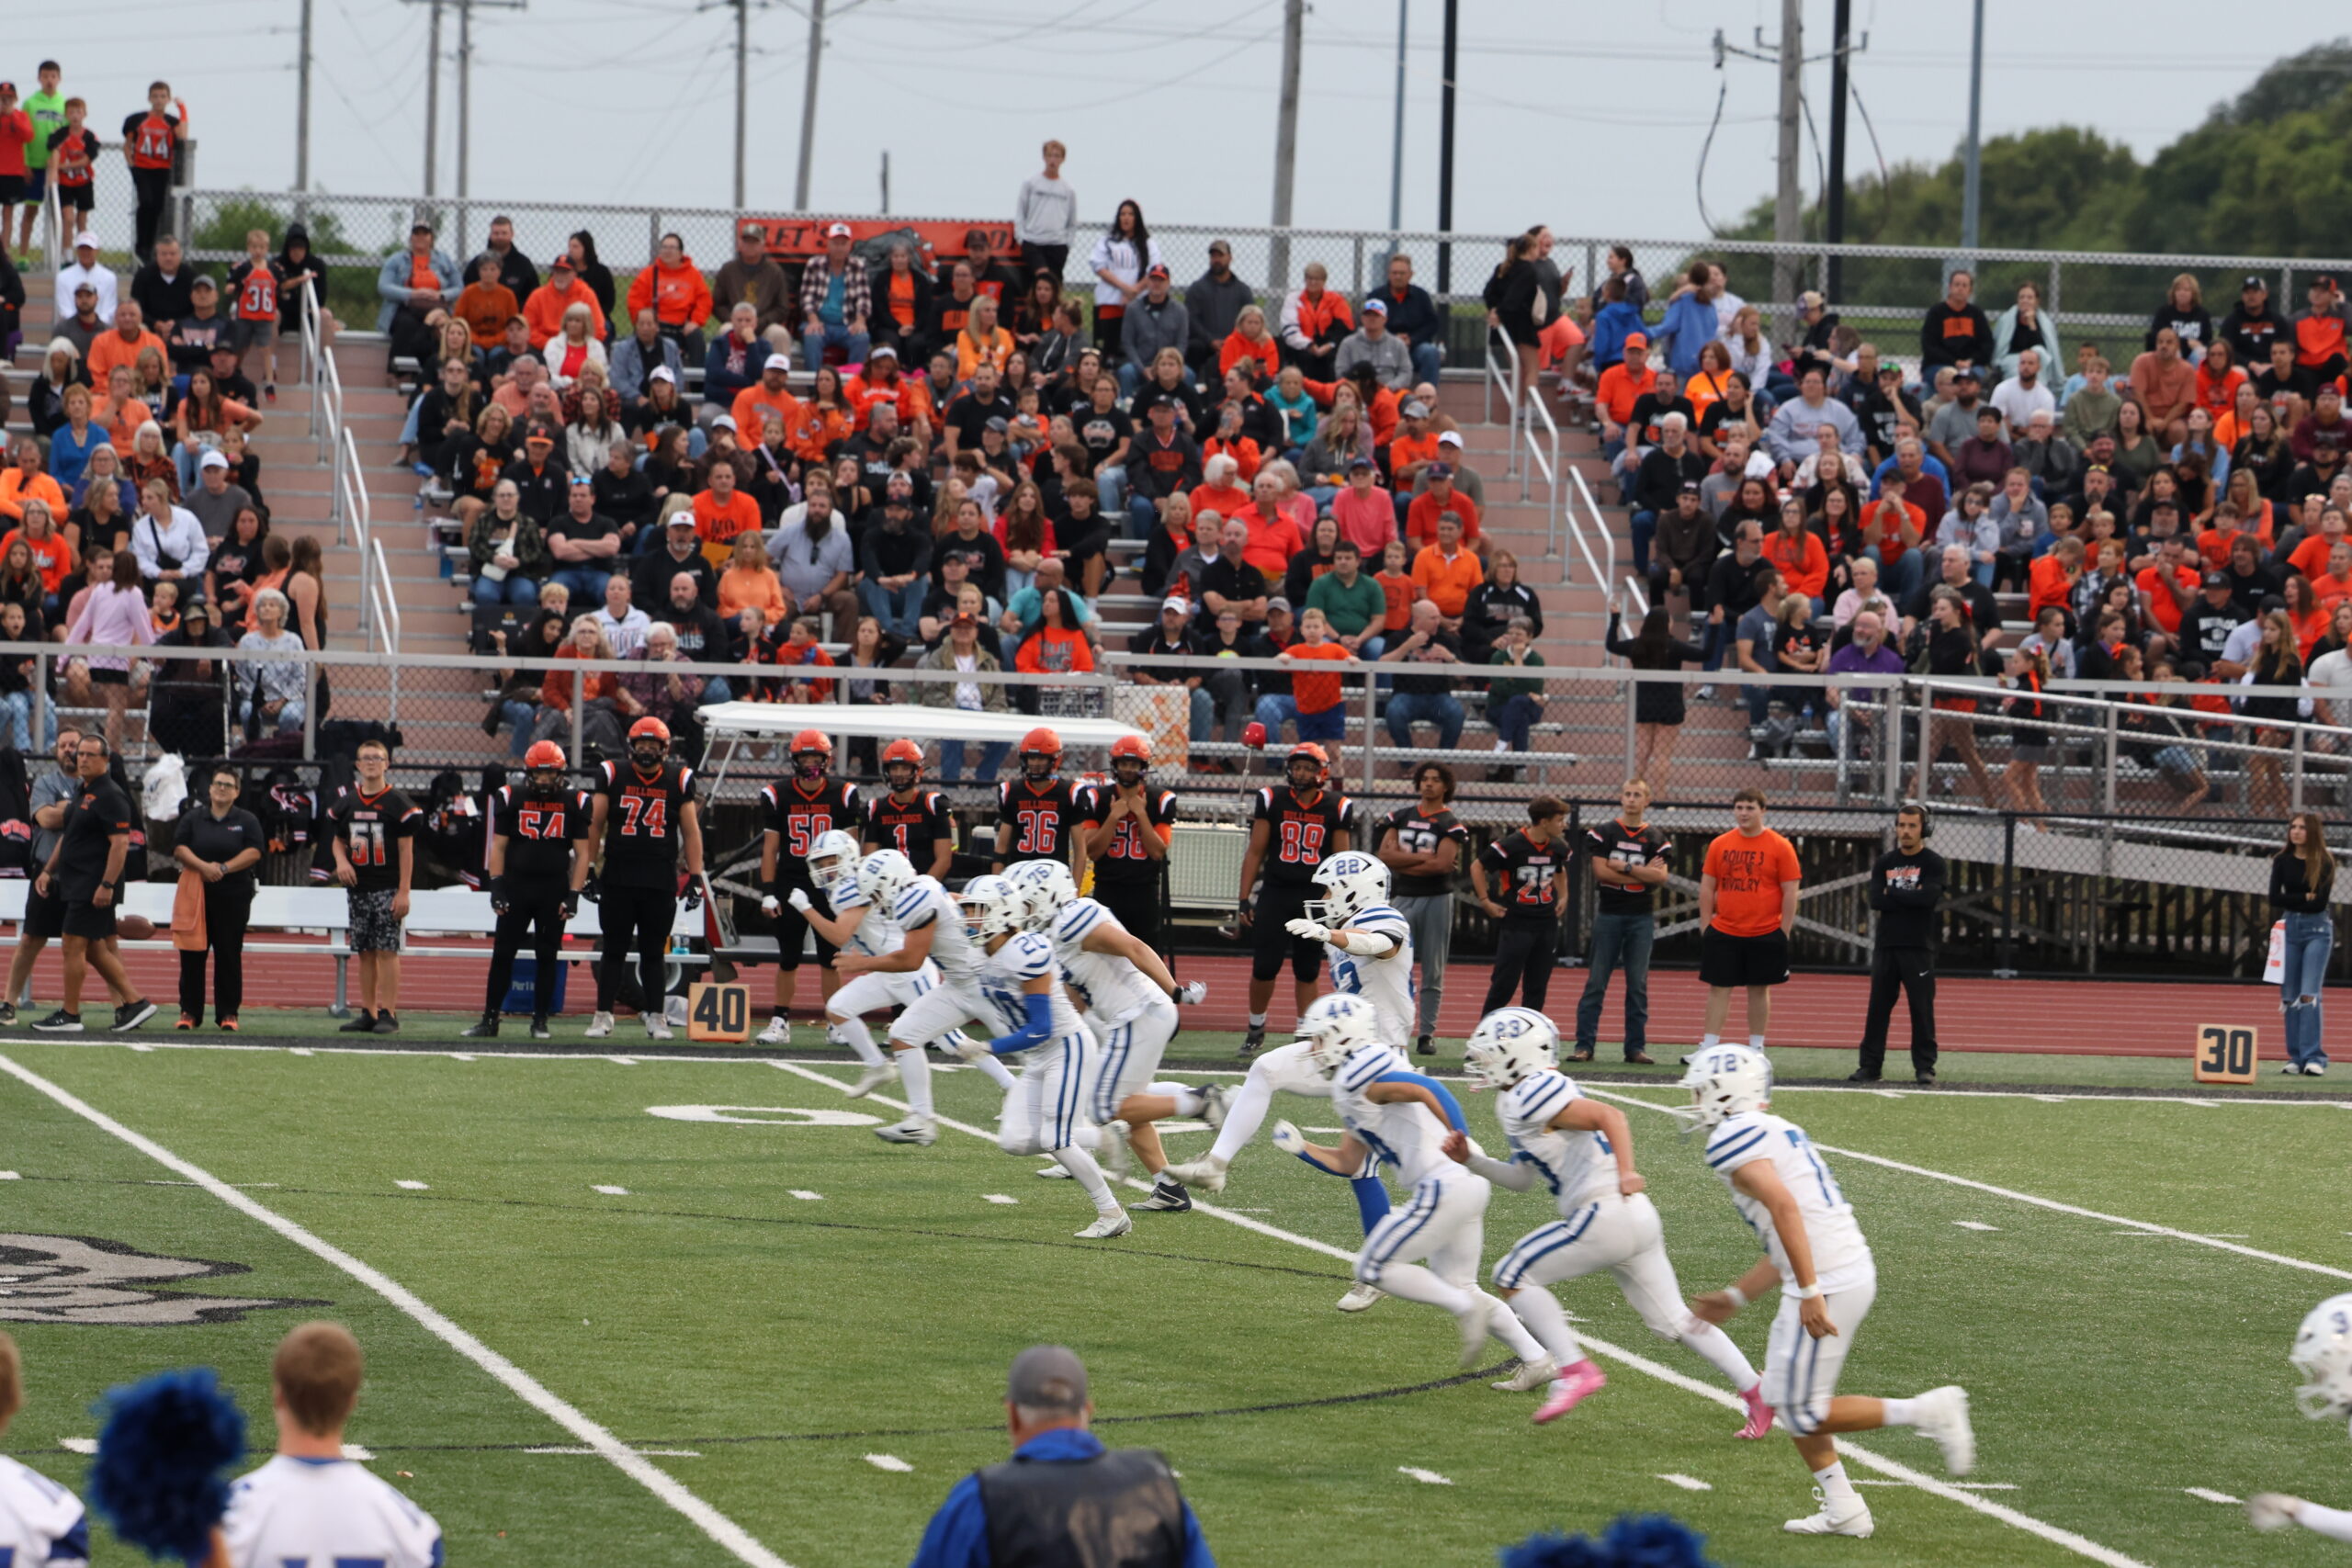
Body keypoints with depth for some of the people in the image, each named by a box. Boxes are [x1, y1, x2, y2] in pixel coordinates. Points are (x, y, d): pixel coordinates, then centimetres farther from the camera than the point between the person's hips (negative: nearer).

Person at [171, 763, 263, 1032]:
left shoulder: (247, 821, 6)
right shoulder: (193, 819, 10)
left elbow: (254, 852, -4)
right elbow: (179, 848, 0)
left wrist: (224, 868, -14)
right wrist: (203, 866, -16)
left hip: (233, 896, -1)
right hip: (196, 894, 1)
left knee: (229, 954, 0)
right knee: (192, 954, 0)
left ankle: (228, 1013, 4)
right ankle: (189, 1012, 5)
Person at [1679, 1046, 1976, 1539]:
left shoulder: (1734, 1139, -9)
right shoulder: (1778, 1131, 21)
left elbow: (1784, 1206, -23)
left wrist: (1810, 1291, -26)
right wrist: (1734, 1298, 28)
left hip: (1827, 1284, -10)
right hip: (1855, 1271, 10)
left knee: (1802, 1411, 0)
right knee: (1784, 1394, 18)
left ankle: (1926, 1412, -4)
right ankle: (1843, 1509, 17)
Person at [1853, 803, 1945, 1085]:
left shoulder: (1933, 863, 0)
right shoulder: (1884, 863, 11)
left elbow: (1928, 897, -16)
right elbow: (1876, 900, -3)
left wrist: (1892, 893, -6)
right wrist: (1910, 897, -9)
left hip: (1919, 948, -3)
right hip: (1886, 945, 4)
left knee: (1922, 1008, -3)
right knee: (1878, 1008, 3)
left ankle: (1925, 1067, 2)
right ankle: (1870, 1066, 7)